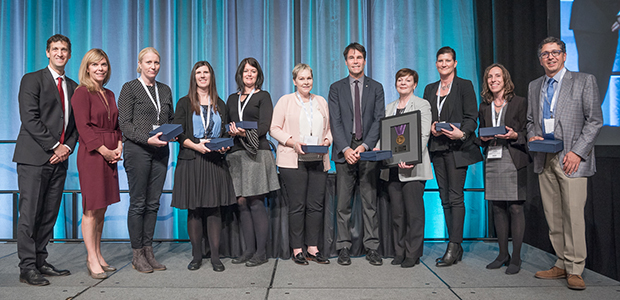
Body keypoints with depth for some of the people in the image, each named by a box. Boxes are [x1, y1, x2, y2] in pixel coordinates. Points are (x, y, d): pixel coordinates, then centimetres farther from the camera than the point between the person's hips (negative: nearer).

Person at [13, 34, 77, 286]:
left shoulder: (73, 86, 17)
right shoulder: (32, 80, 1)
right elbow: (30, 118, -9)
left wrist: (68, 146, -2)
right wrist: (54, 145, -13)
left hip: (59, 159, 5)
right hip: (34, 157, -5)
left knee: (49, 214, 8)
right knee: (30, 213, -4)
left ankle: (40, 261, 17)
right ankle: (27, 267, 3)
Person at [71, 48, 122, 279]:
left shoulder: (109, 95, 18)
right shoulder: (82, 93, -4)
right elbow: (83, 127, -11)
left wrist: (119, 146, 2)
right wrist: (104, 151, -15)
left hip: (110, 155, 7)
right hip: (91, 154, -7)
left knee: (101, 209, 11)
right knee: (91, 210, -2)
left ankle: (97, 255, 20)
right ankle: (92, 259, 6)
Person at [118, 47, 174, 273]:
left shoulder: (165, 90, 16)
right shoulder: (130, 88, 0)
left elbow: (171, 119, 20)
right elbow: (124, 123, -6)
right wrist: (147, 139, -17)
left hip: (161, 151, 5)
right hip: (137, 150, -5)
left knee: (153, 203, 7)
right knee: (138, 203, -1)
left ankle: (148, 251, 16)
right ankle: (137, 254, 9)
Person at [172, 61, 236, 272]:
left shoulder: (220, 105, 15)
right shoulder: (185, 103, 7)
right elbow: (178, 133, 0)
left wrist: (225, 146, -5)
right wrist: (196, 145, -17)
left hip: (215, 162, 2)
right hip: (191, 161, -1)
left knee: (214, 208, 0)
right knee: (194, 210, 2)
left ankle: (215, 256, 6)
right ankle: (196, 256, 13)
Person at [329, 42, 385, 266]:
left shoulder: (376, 88, 11)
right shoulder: (336, 88, 10)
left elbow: (379, 120, 2)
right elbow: (335, 121, 2)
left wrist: (365, 146, -11)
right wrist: (345, 149, -11)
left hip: (368, 150, 0)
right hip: (344, 151, 0)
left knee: (370, 202, 3)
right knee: (343, 203, 2)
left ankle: (371, 247, 11)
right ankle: (344, 248, 11)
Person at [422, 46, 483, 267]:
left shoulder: (464, 85, 2)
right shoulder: (430, 89, 17)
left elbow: (471, 118, -5)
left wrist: (462, 133, -22)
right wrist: (431, 127, -5)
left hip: (457, 147, -5)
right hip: (437, 148, 5)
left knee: (455, 197, -9)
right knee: (445, 198, 6)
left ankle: (454, 247, -5)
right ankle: (456, 247, 14)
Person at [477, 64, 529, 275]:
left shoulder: (519, 103, 2)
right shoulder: (484, 106, 15)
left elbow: (527, 134, 2)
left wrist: (514, 135, -17)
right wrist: (483, 138, -2)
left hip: (514, 161, -4)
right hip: (492, 161, 4)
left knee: (515, 208, -4)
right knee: (498, 208, 7)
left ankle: (516, 258, 5)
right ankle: (503, 254, 18)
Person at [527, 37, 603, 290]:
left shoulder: (584, 81, 2)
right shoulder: (534, 86, 16)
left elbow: (594, 120, -2)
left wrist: (577, 152, -12)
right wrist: (533, 136, -1)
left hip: (571, 158, -4)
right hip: (544, 159, 4)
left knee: (573, 214, -6)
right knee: (553, 215, 6)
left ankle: (574, 270, 5)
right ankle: (562, 264, 17)